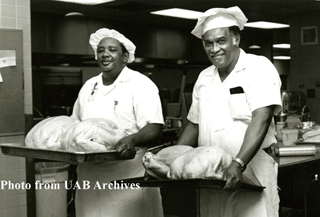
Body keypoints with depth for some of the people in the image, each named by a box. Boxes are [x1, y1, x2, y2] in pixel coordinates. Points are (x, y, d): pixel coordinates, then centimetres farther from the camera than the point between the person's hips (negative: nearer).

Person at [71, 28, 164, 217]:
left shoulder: (140, 84, -5)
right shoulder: (88, 87, 15)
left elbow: (155, 129, -13)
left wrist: (132, 139, -32)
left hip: (129, 178, -5)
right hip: (90, 179, 6)